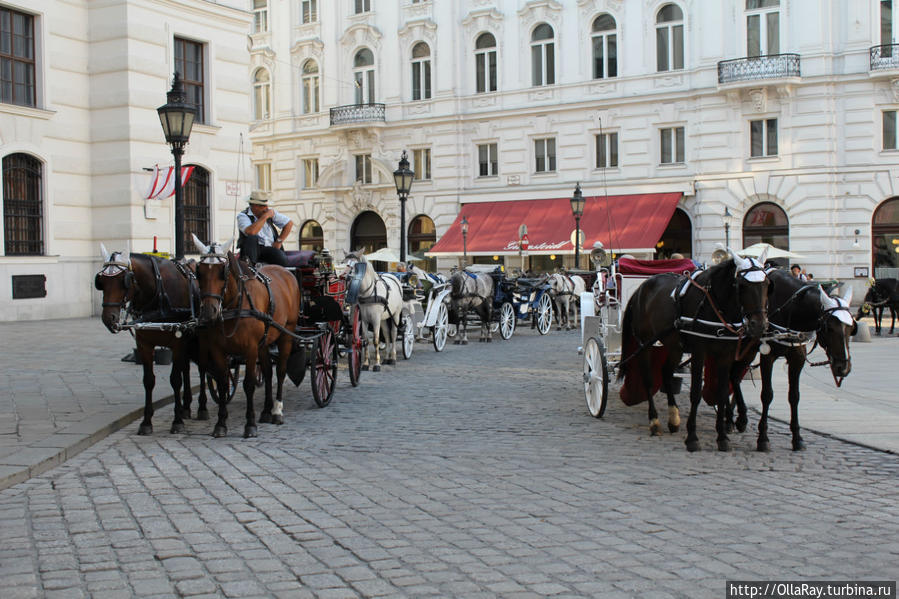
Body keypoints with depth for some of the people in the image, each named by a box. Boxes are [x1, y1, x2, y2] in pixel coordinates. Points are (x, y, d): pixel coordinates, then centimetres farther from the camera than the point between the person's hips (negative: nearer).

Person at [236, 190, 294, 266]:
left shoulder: (270, 212, 8)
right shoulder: (243, 216, -7)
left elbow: (289, 223, 15)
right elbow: (251, 232, -29)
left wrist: (279, 241, 6)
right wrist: (265, 217, -18)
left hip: (271, 248, 2)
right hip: (253, 249, -2)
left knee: (282, 259, -30)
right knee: (252, 237, -35)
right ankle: (249, 263, -40)